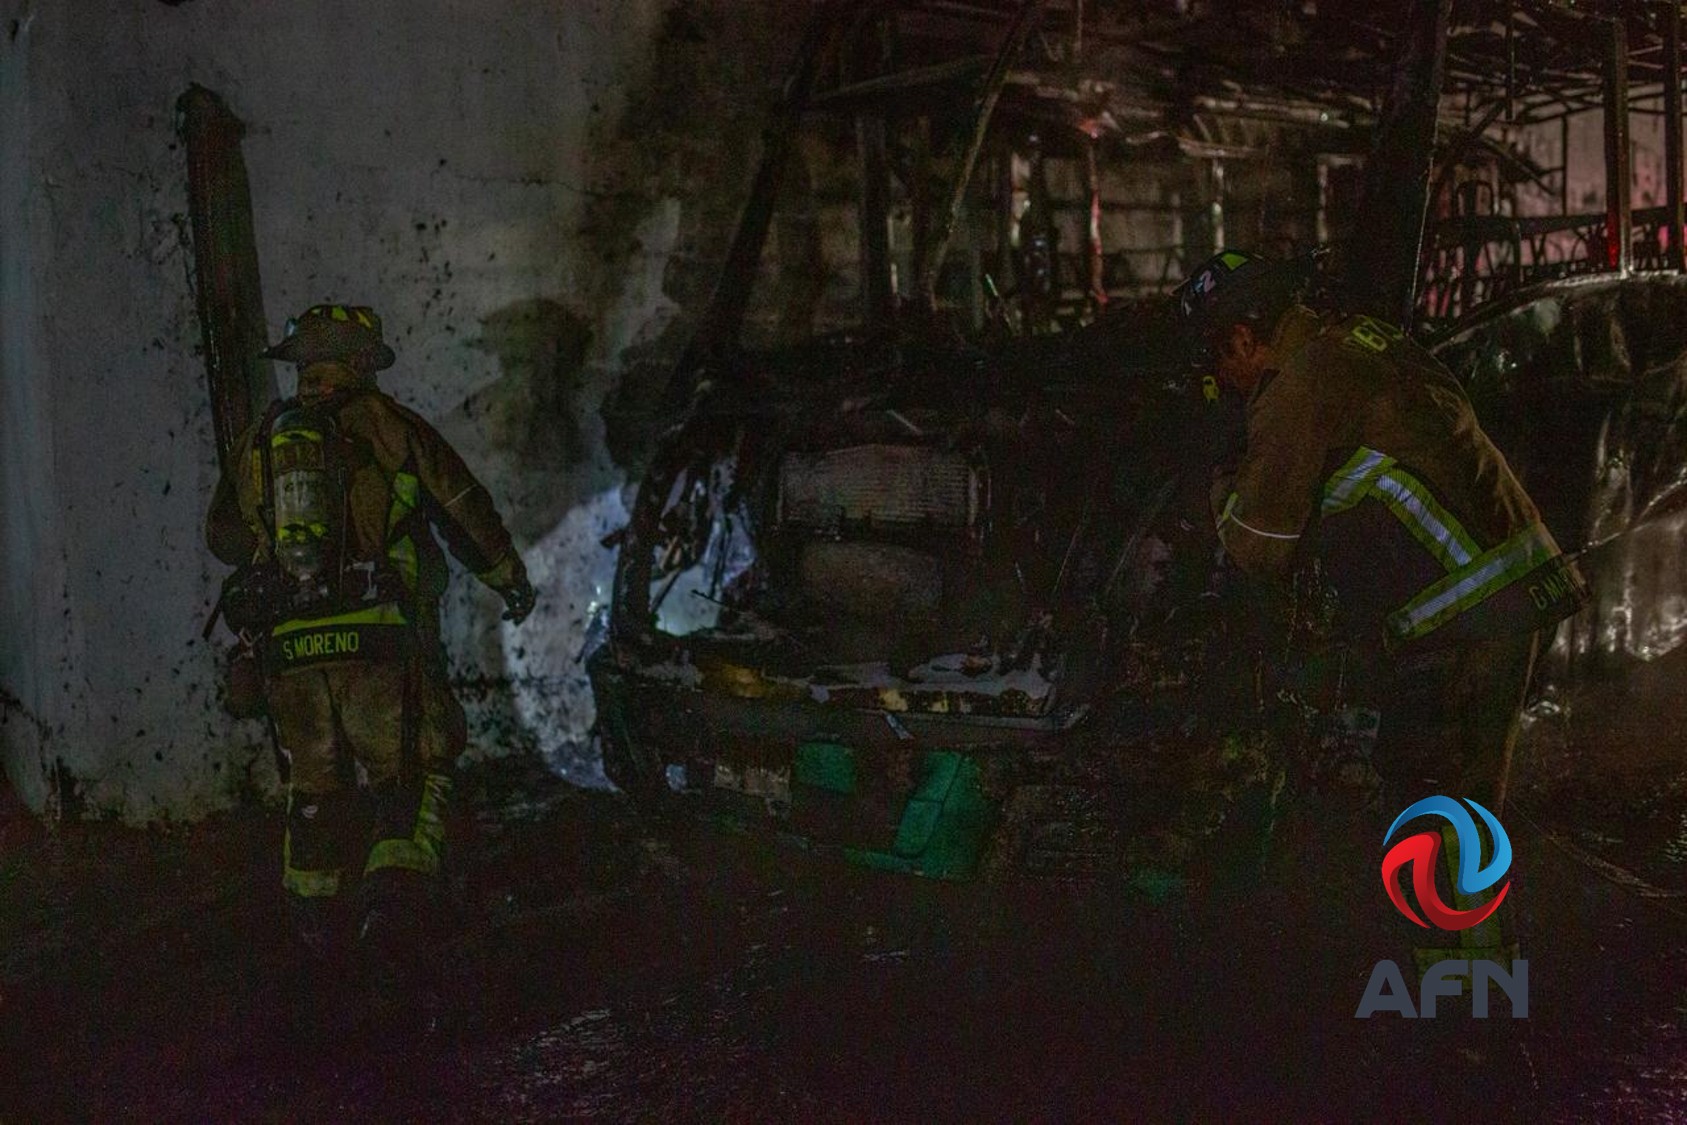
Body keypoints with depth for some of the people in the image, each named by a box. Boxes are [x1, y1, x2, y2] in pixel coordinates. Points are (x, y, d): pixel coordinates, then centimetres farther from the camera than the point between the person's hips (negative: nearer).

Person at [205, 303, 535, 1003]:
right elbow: (467, 512, 6)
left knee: (315, 787, 18)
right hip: (381, 642, -3)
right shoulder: (388, 428, 2)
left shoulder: (259, 441, 12)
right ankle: (395, 905, -10)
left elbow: (223, 537, 23)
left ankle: (315, 927, 24)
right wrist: (512, 579, 20)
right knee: (410, 778, 7)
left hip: (289, 649, 4)